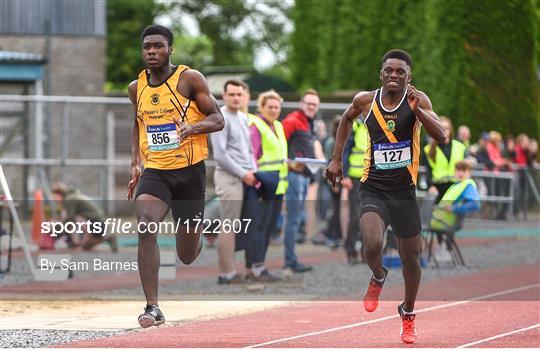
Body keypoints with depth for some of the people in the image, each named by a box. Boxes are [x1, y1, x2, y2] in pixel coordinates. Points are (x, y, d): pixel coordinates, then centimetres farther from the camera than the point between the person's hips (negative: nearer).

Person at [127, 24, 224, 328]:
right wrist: (136, 162, 14)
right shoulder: (137, 87, 7)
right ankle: (153, 307, -27)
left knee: (187, 255, 5)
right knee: (146, 228, -27)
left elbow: (218, 119, -5)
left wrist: (193, 126, -25)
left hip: (190, 170, -2)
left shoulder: (190, 79, -6)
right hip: (154, 172, 2)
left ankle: (195, 237, 46)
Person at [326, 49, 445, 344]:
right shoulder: (365, 101, -3)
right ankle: (378, 278, 12)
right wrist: (337, 158, 16)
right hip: (373, 189, -1)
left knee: (410, 256, 13)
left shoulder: (418, 100, -8)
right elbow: (346, 119, 20)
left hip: (404, 191, 1)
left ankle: (408, 313, 39)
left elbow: (440, 136, -19)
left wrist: (417, 111, -32)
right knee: (372, 245, -25)